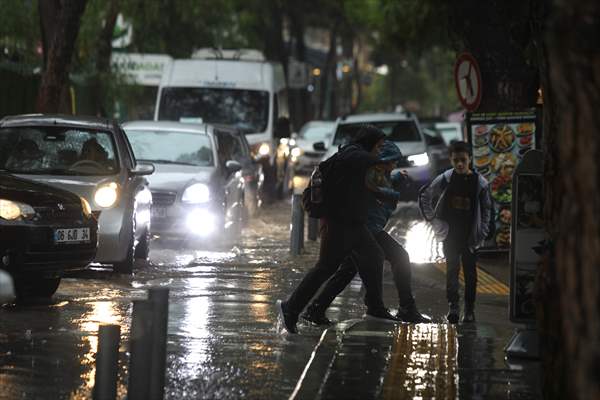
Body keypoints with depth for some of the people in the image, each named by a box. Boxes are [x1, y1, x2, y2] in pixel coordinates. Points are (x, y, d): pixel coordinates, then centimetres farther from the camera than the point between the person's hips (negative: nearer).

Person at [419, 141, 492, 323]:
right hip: (450, 234, 0)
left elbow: (486, 209, 4)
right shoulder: (445, 180, -5)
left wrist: (482, 232, -1)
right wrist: (431, 218, 3)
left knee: (470, 272, 4)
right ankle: (453, 307, 1)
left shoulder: (479, 182, -6)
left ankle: (469, 310, 10)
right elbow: (425, 195, 8)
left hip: (470, 236, 0)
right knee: (452, 270, -1)